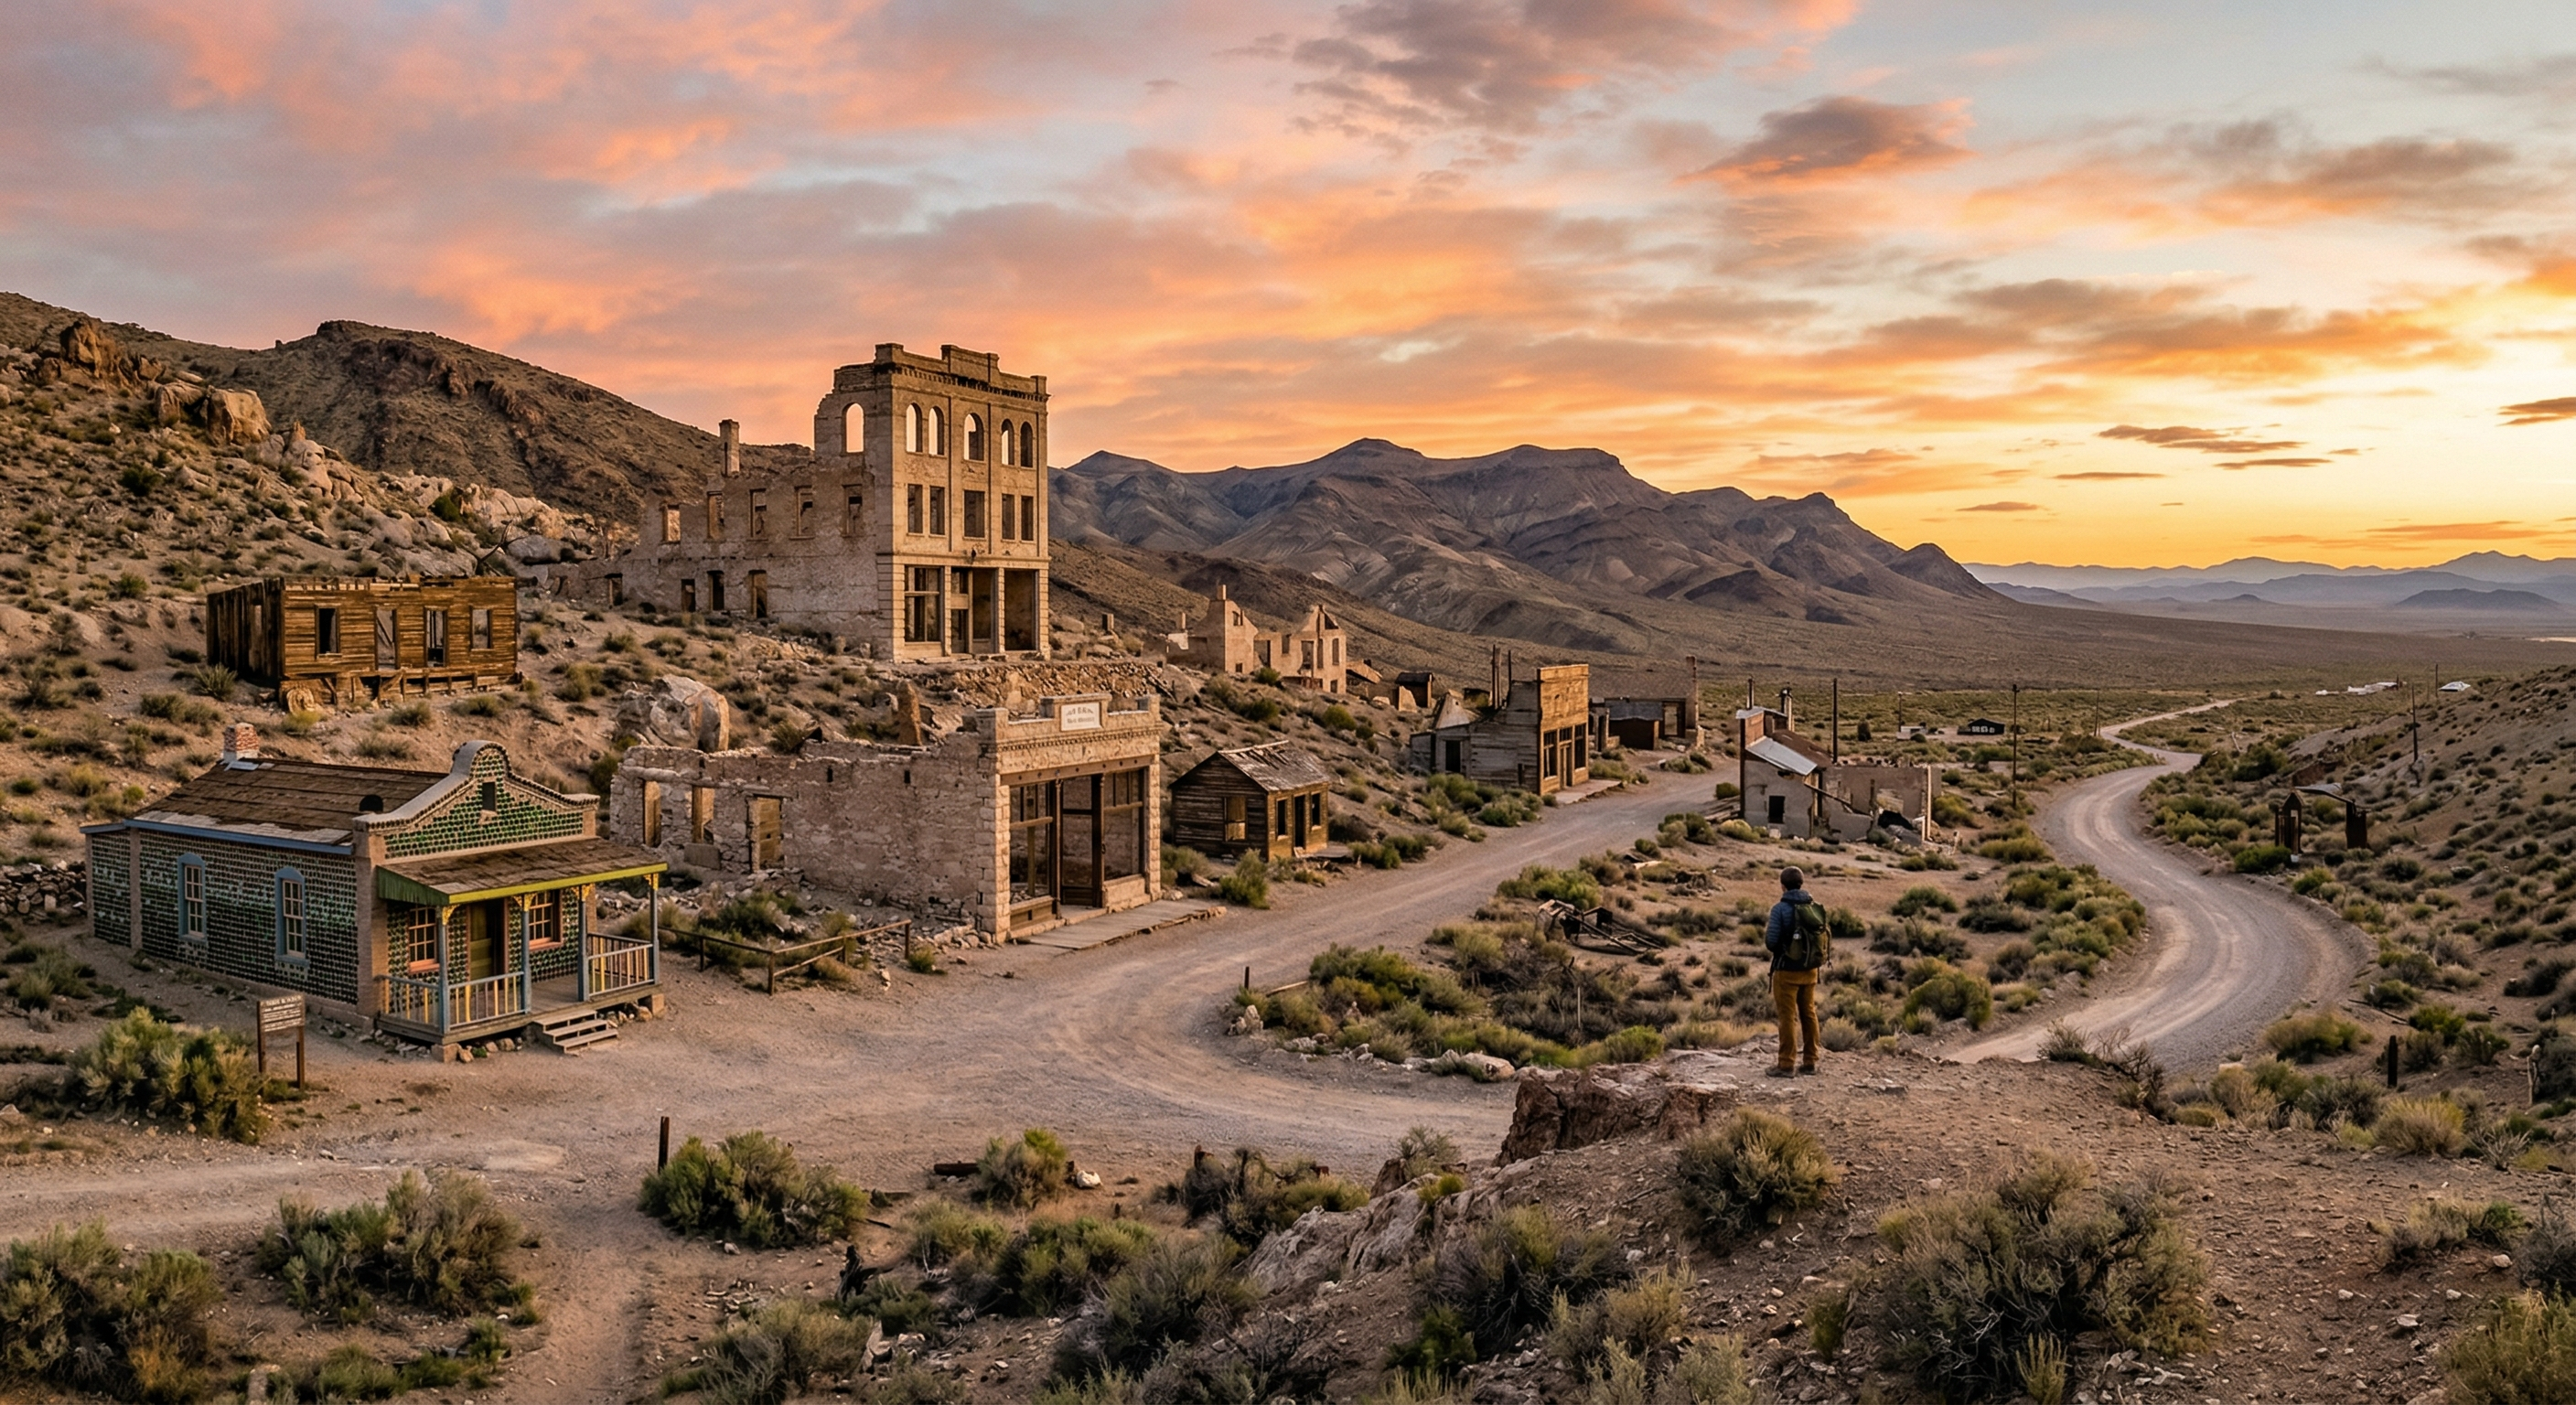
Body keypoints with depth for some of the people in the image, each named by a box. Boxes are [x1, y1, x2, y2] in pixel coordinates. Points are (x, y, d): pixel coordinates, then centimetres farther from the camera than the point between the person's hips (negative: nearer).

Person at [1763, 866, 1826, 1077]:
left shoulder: (1780, 908, -14)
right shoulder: (1815, 907, 2)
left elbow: (1772, 942, -17)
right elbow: (1821, 938, 5)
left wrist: (1766, 935, 4)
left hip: (1787, 971, -5)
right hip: (1810, 970, 5)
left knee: (1787, 1016, 0)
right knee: (1808, 1014, 14)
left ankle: (1786, 1065, 2)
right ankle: (1810, 1062, 18)